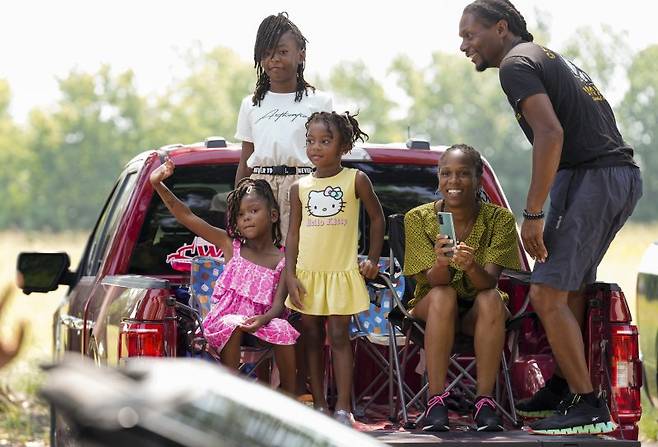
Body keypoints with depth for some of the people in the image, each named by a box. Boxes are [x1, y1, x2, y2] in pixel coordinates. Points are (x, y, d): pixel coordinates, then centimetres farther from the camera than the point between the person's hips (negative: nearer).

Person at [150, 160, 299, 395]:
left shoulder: (282, 261, 3)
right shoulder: (231, 246, 5)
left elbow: (278, 305, -7)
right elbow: (186, 216, -2)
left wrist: (263, 319, -31)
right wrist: (158, 184, -12)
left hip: (260, 320, 0)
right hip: (225, 316, 0)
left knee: (283, 330, -29)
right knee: (233, 327, -34)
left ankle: (290, 398, -16)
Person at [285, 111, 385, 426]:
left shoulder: (356, 180, -2)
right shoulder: (300, 187, 4)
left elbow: (377, 217, 9)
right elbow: (293, 234, 5)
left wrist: (373, 259, 5)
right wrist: (290, 275, -2)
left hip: (342, 274, -3)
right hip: (307, 275, 3)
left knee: (339, 337, -4)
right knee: (312, 339, 6)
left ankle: (343, 409, -3)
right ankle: (319, 406, 11)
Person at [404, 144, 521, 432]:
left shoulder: (500, 219, -13)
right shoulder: (418, 218, -11)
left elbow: (489, 281, -23)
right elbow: (433, 281, -19)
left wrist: (470, 266, -47)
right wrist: (442, 263, -43)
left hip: (480, 312, 0)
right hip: (433, 308, 0)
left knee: (491, 298, -33)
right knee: (443, 295, -34)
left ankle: (484, 400, -31)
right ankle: (436, 400, -33)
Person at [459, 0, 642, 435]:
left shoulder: (516, 63, -5)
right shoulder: (553, 58, 24)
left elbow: (551, 133, -20)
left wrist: (533, 213, -19)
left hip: (589, 177, -10)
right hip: (625, 175, 10)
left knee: (548, 295, -8)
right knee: (569, 288, 19)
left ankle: (589, 406, -8)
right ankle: (565, 386, 27)